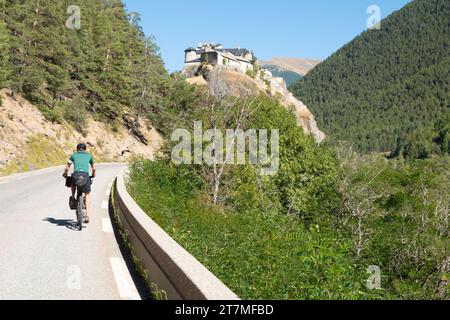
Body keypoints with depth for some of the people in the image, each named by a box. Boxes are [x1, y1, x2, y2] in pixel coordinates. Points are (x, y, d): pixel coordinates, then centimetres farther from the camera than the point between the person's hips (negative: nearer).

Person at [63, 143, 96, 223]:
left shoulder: (74, 155, 22)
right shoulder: (89, 155, 24)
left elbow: (67, 167, 18)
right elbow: (93, 169, 33)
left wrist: (65, 174, 37)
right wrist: (93, 175, 52)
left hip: (76, 175, 0)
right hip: (86, 176, 0)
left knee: (73, 182, 38)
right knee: (87, 195, 19)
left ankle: (73, 198, 26)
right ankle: (87, 216, 10)